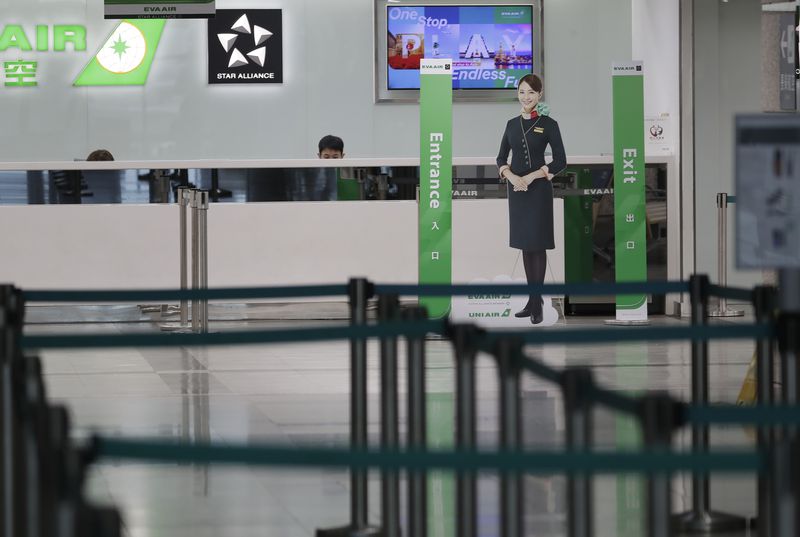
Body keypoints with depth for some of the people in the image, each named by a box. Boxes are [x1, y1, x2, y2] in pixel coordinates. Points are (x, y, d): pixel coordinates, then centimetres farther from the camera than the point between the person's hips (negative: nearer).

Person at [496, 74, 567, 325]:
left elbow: (560, 161, -8)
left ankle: (536, 301, -1)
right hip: (516, 188, 5)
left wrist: (531, 176, -15)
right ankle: (533, 299, 14)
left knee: (537, 244, -4)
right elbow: (501, 158, 11)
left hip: (538, 189, -5)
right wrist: (511, 176, -9)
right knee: (525, 244, 8)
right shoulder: (512, 124, 9)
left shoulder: (548, 124, -5)